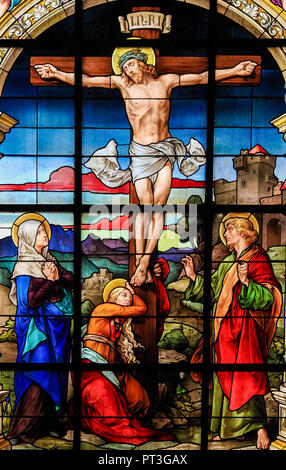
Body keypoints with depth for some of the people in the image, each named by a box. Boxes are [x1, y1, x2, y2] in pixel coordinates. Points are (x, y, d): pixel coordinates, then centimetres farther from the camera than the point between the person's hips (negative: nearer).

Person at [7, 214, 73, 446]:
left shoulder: (49, 259, 10)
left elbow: (71, 280, 5)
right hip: (37, 327, -7)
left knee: (54, 374, 11)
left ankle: (49, 422, 23)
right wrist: (50, 280, -15)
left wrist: (58, 276, -13)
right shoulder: (23, 266, -11)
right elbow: (30, 301, -17)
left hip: (57, 325, 7)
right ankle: (22, 429, 10)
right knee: (38, 375, -4)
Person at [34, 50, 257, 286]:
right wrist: (57, 73, -7)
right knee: (144, 206, -10)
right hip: (140, 152, -1)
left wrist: (234, 71, 8)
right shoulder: (123, 84, 6)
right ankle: (140, 266, -5)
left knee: (158, 204, -9)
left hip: (165, 149, 1)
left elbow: (203, 77, 11)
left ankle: (144, 263, -5)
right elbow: (86, 80, 2)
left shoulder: (166, 81, 8)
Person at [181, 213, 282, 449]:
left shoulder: (258, 260, -7)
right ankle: (226, 428, 23)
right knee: (225, 377, 11)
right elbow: (212, 290, 18)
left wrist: (246, 282, -31)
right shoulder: (227, 262, 15)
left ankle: (260, 428, 8)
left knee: (246, 376, -7)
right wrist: (194, 277, 8)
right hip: (225, 328, 7)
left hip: (246, 327, -7)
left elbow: (267, 297, -16)